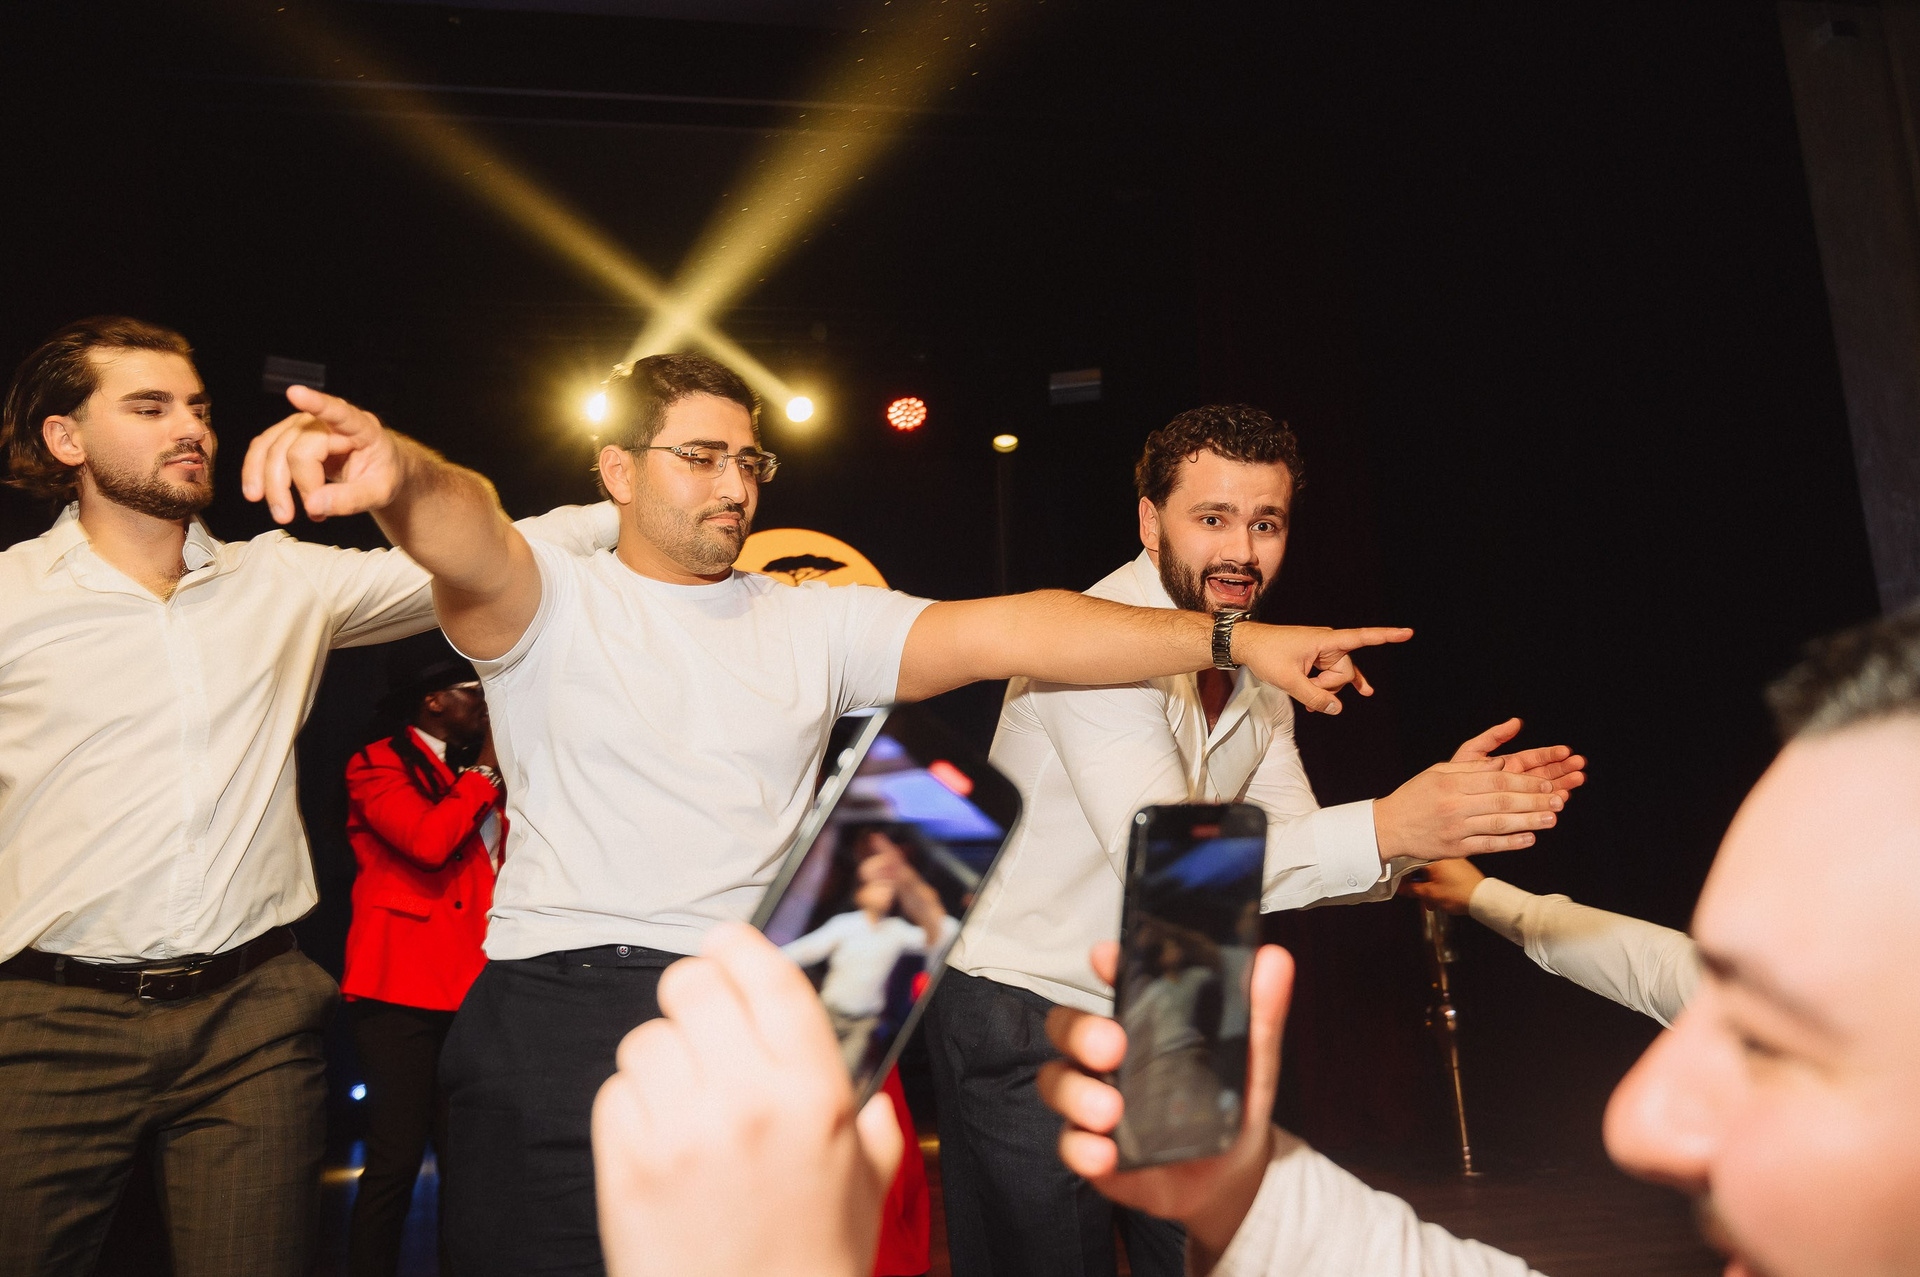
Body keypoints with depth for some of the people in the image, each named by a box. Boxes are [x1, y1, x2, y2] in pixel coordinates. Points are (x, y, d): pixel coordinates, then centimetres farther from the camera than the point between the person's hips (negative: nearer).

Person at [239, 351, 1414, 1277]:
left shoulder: (815, 622, 11)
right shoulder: (553, 602, 3)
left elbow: (1000, 633, 1)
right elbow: (473, 542, -20)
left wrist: (1232, 638, -6)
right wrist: (401, 474, -45)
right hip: (564, 1009, -2)